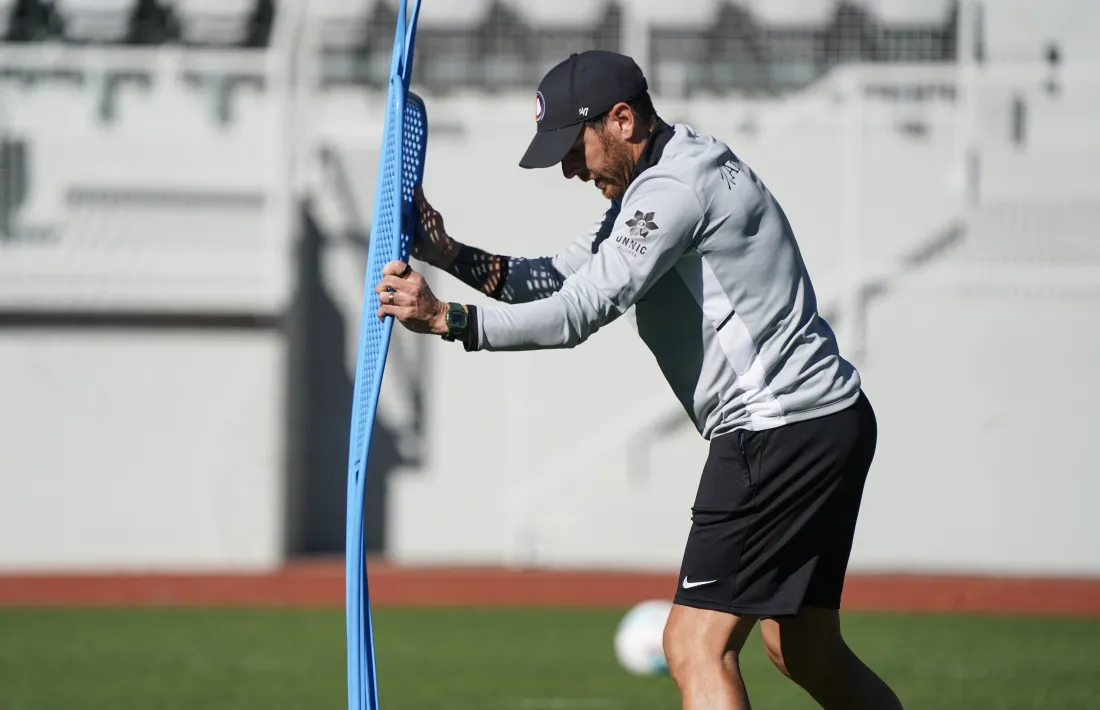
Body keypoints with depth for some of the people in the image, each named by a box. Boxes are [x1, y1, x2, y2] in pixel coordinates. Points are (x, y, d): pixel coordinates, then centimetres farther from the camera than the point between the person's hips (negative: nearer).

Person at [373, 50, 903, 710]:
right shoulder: (653, 182, 17)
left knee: (696, 646, -12)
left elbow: (581, 312, -23)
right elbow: (562, 279, 15)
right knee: (805, 650, 18)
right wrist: (452, 254, 1)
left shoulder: (677, 185, -17)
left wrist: (444, 319, -24)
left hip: (783, 427, -11)